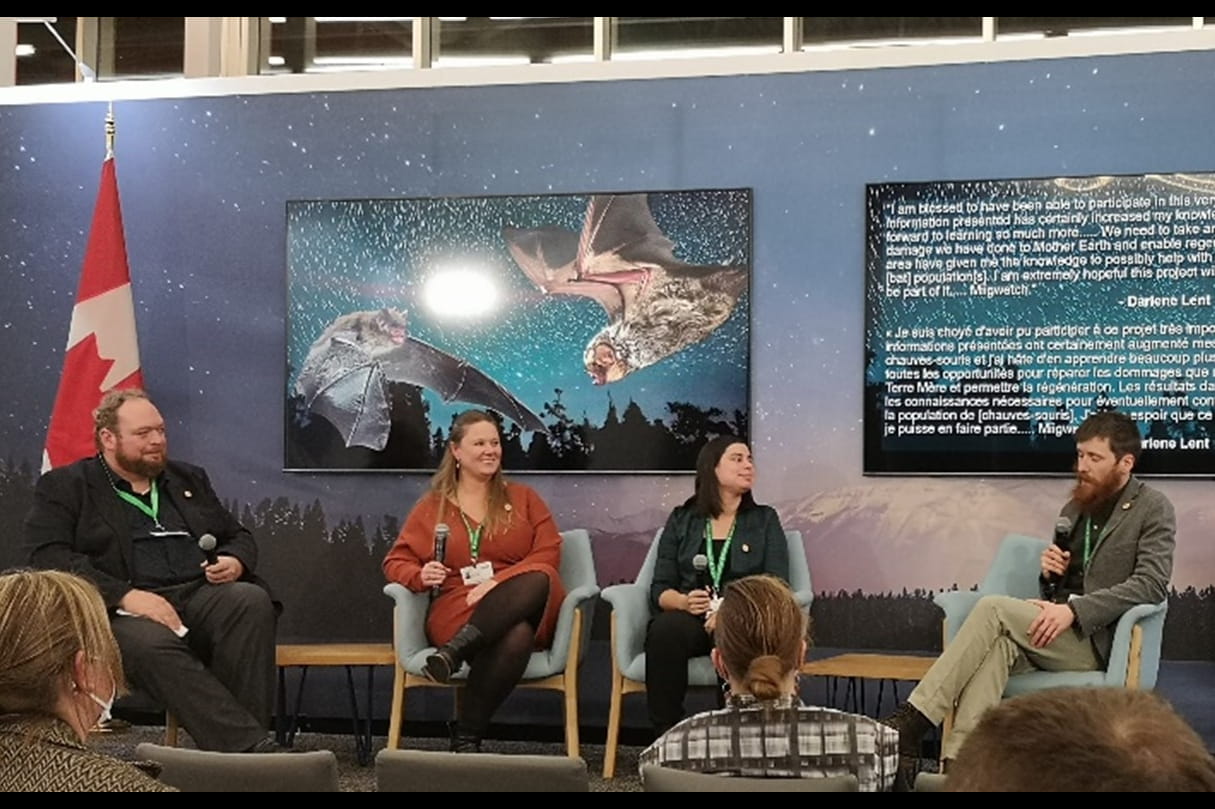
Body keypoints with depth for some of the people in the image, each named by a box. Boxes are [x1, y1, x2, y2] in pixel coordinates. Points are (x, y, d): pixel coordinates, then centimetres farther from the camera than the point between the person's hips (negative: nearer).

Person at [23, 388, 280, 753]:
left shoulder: (189, 478, 27)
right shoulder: (63, 487, 11)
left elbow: (239, 535, 32)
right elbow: (50, 558, -5)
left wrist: (236, 561, 5)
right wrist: (126, 595, -18)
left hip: (203, 597, 4)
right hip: (123, 611, -4)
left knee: (252, 599, -29)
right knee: (151, 642, -39)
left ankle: (243, 739, -36)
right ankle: (251, 749, -45)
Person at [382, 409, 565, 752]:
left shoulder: (523, 498, 17)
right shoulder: (432, 505, 17)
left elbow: (548, 554, 5)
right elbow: (396, 561, 15)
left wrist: (498, 583, -12)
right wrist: (421, 576, -11)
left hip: (521, 607, 2)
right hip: (456, 611, -2)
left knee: (538, 580, -37)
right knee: (515, 638, -39)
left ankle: (456, 651, -39)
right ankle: (466, 738, -29)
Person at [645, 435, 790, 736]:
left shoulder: (765, 520, 17)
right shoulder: (681, 520, 17)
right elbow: (660, 588, 10)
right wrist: (684, 601, -14)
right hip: (688, 617, 1)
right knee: (665, 630, -36)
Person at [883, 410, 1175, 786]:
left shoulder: (1153, 509, 1)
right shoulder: (1074, 509, 21)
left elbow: (1152, 584, -14)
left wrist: (1073, 610, -22)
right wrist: (1052, 574, 1)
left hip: (1095, 640, -5)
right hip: (1057, 631, 5)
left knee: (994, 608, -27)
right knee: (997, 645, -31)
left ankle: (912, 720, -30)